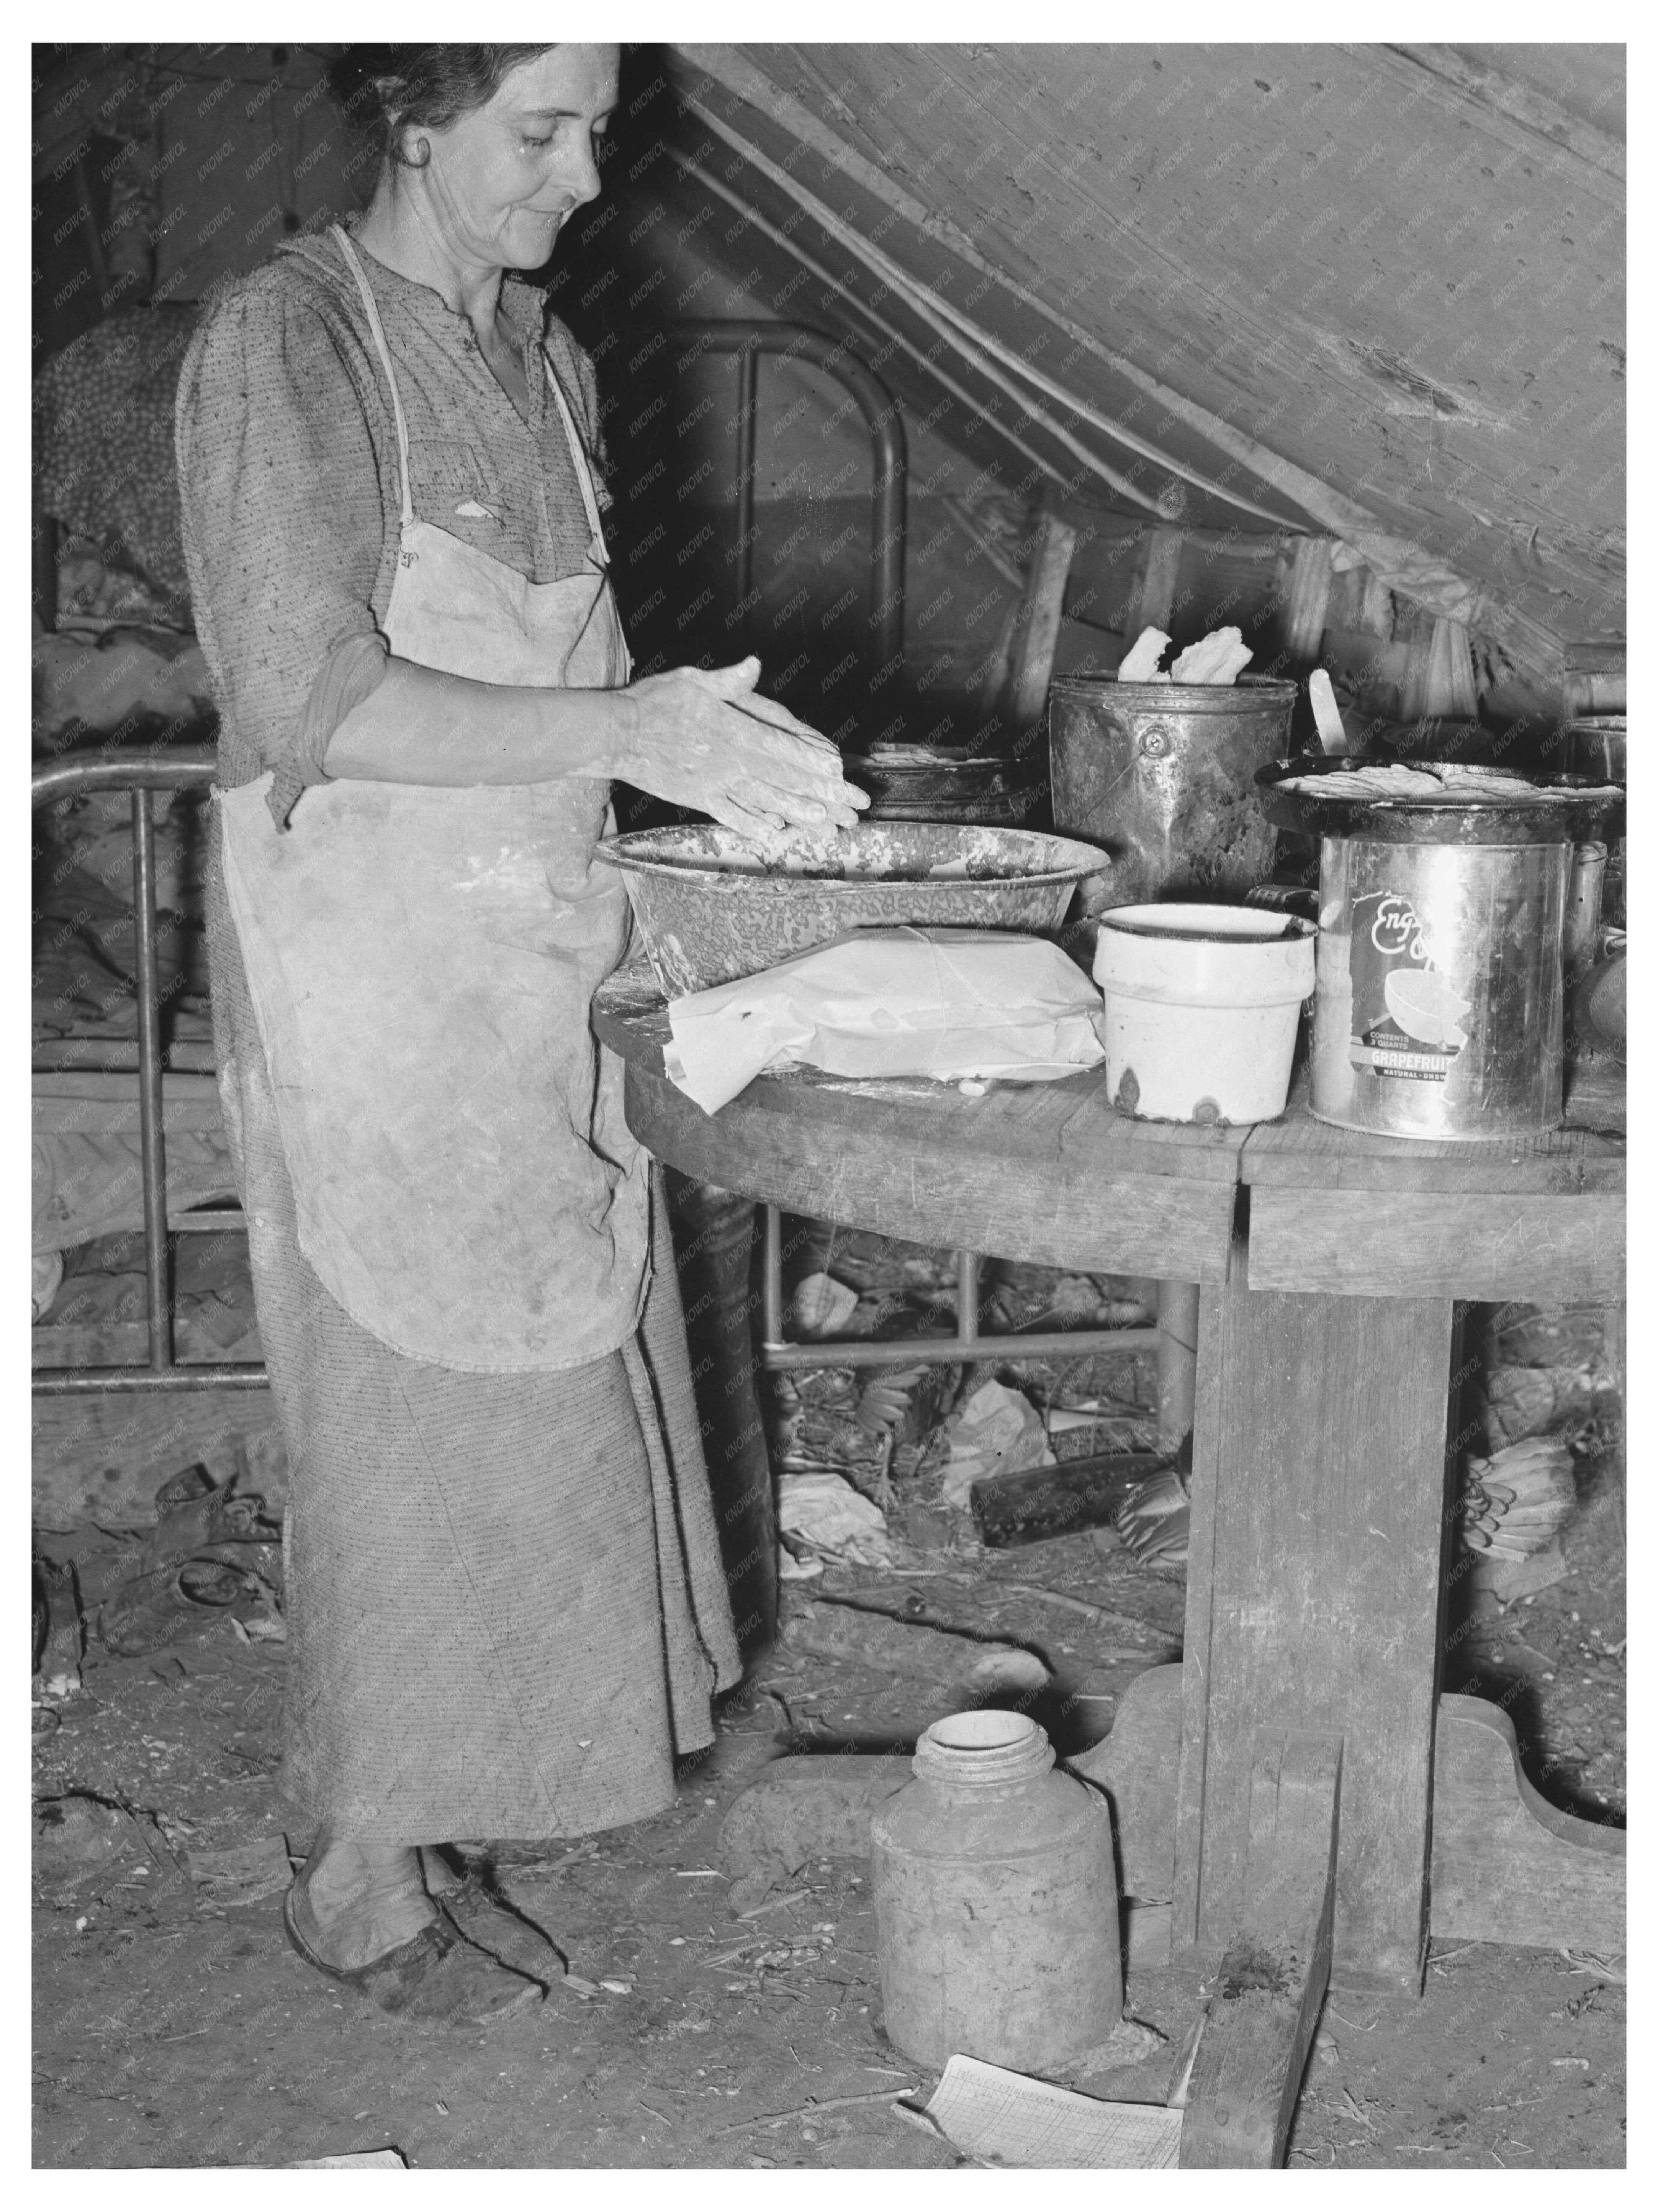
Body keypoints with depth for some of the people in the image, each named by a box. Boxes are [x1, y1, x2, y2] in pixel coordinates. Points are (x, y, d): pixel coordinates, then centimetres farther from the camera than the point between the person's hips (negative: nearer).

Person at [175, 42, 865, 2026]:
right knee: (416, 1395, -2)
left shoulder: (540, 355, 11)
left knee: (555, 1367, 14)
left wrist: (696, 744, 2)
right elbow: (308, 700, -22)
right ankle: (360, 1878, 14)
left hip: (531, 952, 8)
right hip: (364, 953, -8)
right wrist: (620, 731, -28)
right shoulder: (284, 343, -13)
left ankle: (455, 1773, 32)